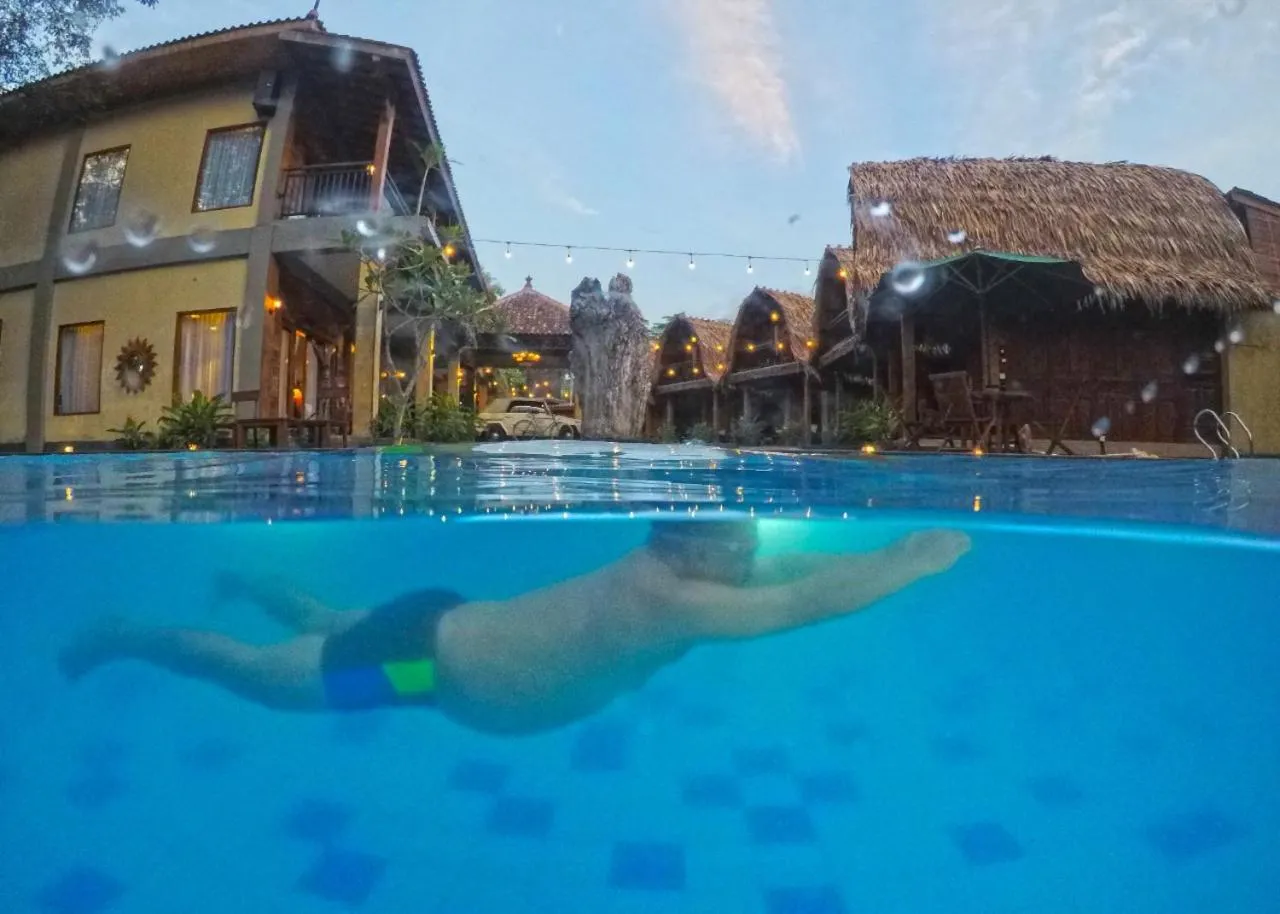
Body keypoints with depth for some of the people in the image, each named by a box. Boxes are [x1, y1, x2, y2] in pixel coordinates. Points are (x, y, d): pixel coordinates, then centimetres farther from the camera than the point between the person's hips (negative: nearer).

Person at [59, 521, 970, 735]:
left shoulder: (662, 570, -9)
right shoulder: (668, 601, -34)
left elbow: (792, 568, 2)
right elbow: (814, 601, -38)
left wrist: (885, 554, -5)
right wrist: (919, 562, -25)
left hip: (448, 623, 7)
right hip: (428, 653, -7)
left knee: (336, 629, 35)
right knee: (259, 672, 15)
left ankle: (251, 582, 57)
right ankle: (125, 634, 37)